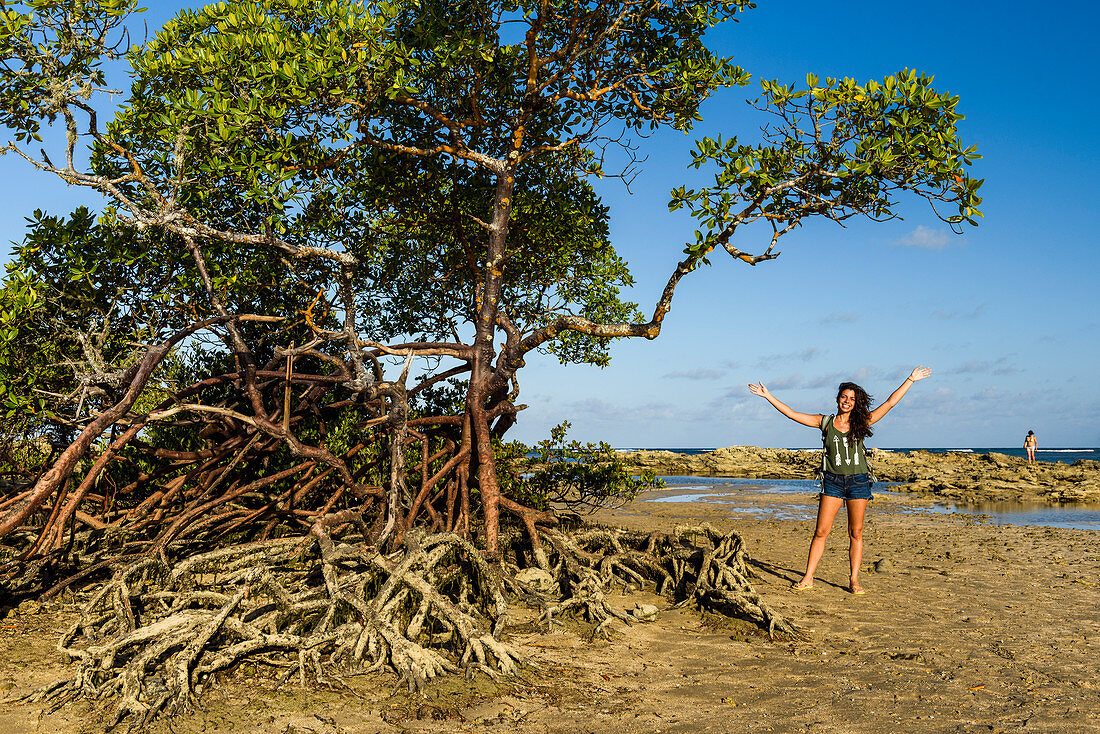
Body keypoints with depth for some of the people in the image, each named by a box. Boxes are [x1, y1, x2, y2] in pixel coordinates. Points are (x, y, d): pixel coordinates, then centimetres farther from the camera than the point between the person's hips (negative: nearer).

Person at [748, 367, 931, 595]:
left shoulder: (861, 422, 4)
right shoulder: (825, 422, 4)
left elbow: (890, 403, 6)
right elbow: (792, 413, 2)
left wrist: (911, 379, 4)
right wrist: (768, 396, -2)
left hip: (858, 481, 1)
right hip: (833, 481, 0)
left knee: (856, 533, 4)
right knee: (821, 531, -1)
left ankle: (854, 580, 12)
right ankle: (808, 578, 5)